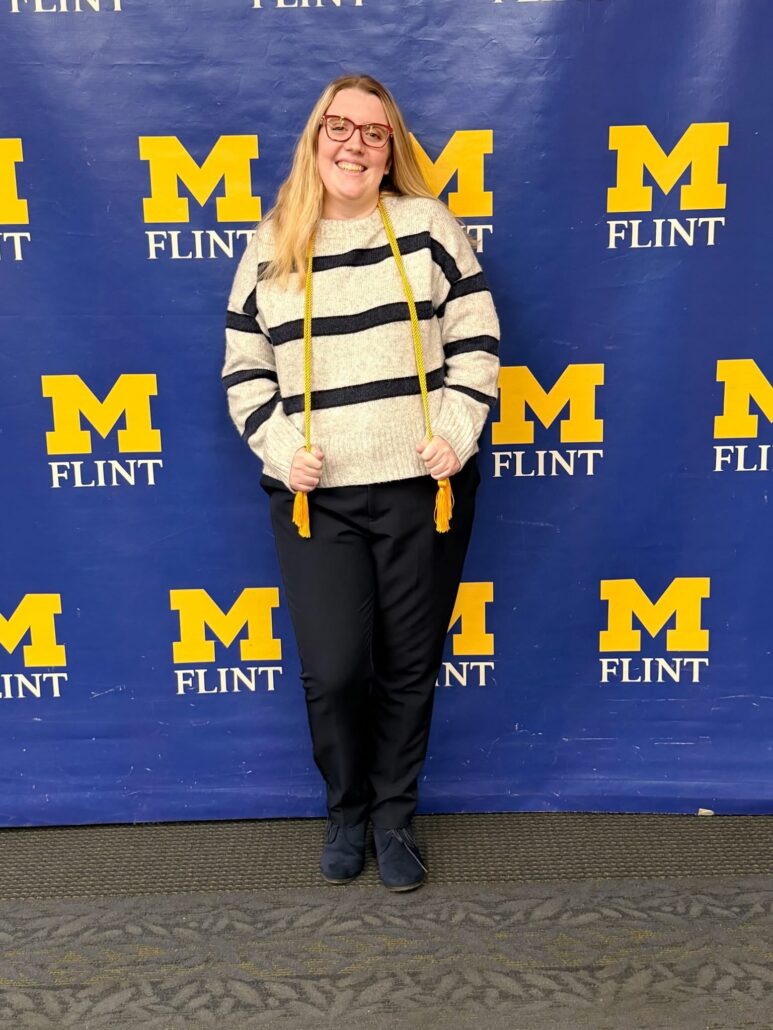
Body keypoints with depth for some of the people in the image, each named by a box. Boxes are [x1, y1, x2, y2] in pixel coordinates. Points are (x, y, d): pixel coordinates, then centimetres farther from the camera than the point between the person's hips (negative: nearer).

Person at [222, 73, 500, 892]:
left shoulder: (426, 225, 3)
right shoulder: (270, 246, 7)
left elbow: (475, 338, 2)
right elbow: (244, 368, 9)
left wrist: (456, 435, -10)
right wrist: (279, 449, -6)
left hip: (422, 488, 0)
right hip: (316, 496, 1)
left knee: (410, 664, 8)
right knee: (333, 669, -3)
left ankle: (395, 814, 31)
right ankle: (345, 810, 26)